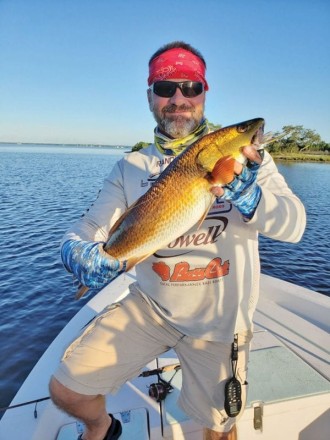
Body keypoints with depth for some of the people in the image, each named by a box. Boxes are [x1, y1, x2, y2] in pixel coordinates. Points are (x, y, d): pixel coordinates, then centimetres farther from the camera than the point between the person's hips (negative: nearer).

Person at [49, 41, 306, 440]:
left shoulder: (241, 153, -7)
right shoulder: (132, 167, -2)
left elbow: (294, 224, -16)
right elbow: (87, 230, -6)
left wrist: (245, 194, -35)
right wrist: (79, 253, -29)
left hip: (217, 319, -1)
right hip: (149, 306, 2)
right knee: (66, 390, 1)